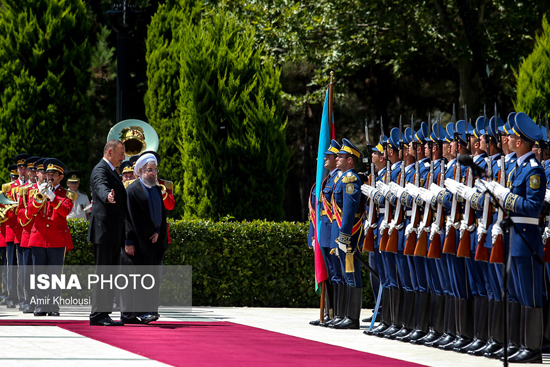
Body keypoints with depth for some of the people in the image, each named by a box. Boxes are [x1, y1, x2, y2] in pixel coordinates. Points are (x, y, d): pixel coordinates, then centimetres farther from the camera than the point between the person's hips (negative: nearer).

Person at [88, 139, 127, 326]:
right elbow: (101, 187, -34)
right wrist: (108, 196, -54)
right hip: (104, 231, -10)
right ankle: (98, 315, -8)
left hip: (114, 233, 10)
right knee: (103, 272, -9)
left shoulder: (112, 171, 21)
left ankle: (104, 314, 13)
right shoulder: (100, 170, -11)